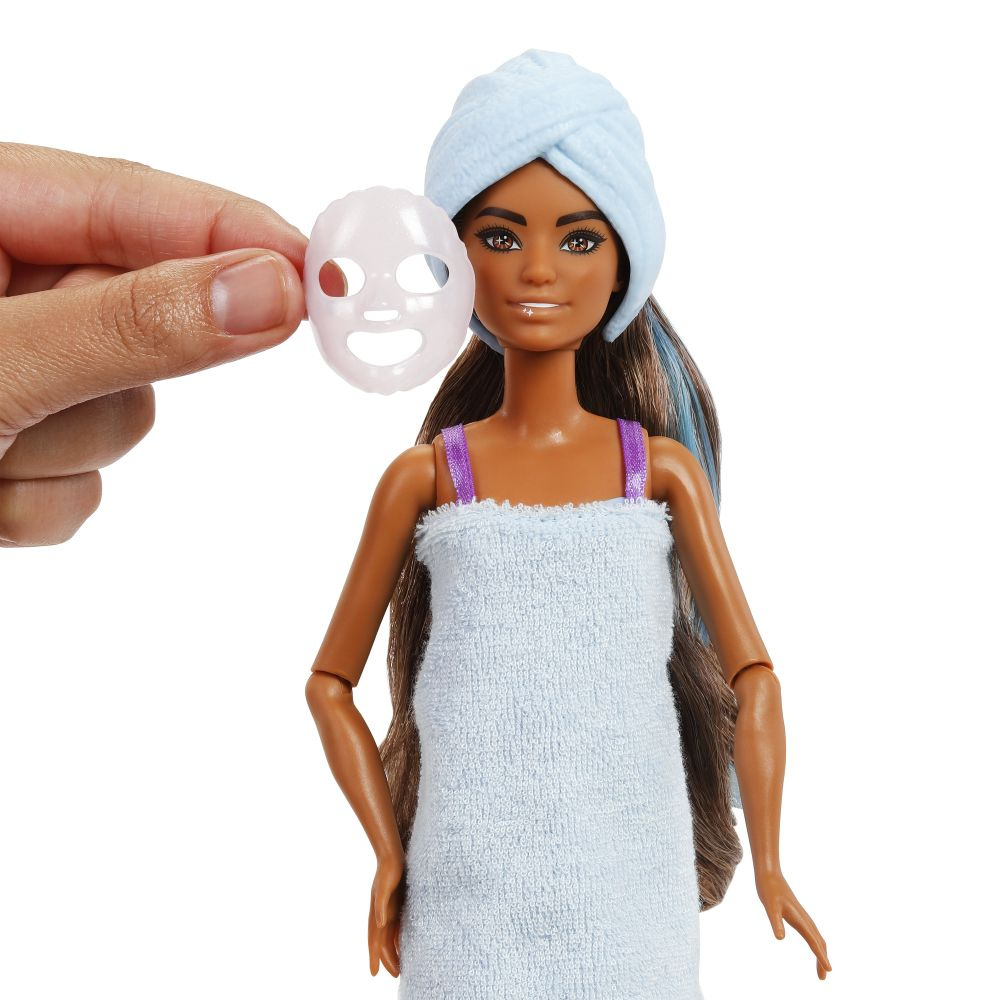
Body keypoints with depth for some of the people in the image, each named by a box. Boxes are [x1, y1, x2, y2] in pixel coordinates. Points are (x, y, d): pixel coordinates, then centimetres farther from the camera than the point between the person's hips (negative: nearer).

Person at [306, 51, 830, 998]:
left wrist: (768, 863, -1)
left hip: (633, 891, 1)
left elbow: (751, 673, 4)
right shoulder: (426, 474, 1)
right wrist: (387, 853, 2)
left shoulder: (661, 466, 2)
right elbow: (331, 679, 8)